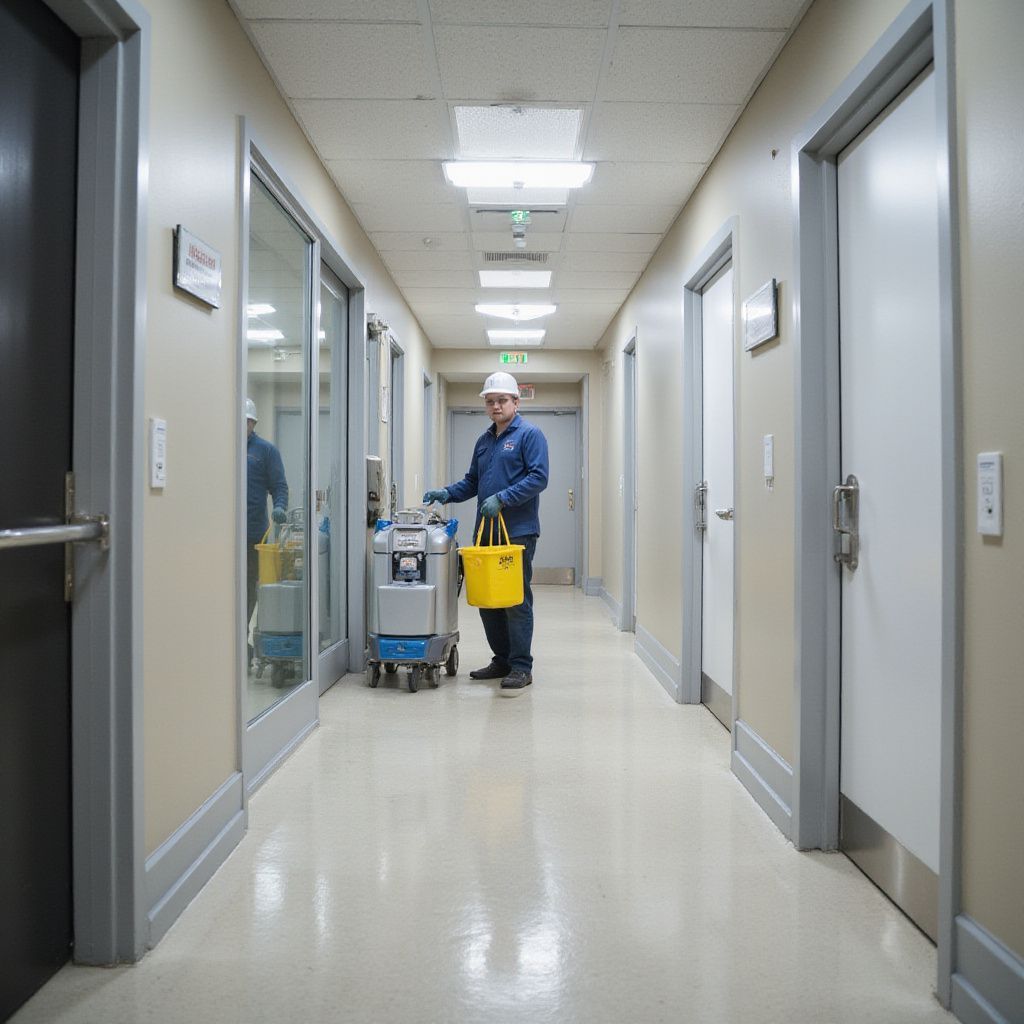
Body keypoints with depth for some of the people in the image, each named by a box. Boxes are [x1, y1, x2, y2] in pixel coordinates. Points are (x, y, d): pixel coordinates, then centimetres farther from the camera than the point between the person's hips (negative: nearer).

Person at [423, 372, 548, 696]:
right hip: (486, 532, 8)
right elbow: (472, 482, 24)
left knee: (517, 600, -5)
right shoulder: (484, 440, 19)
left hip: (518, 532, -7)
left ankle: (521, 667, 1)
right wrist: (447, 493, 6)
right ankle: (502, 660, 21)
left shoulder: (529, 434, -3)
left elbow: (538, 477, -13)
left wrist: (502, 499, -20)